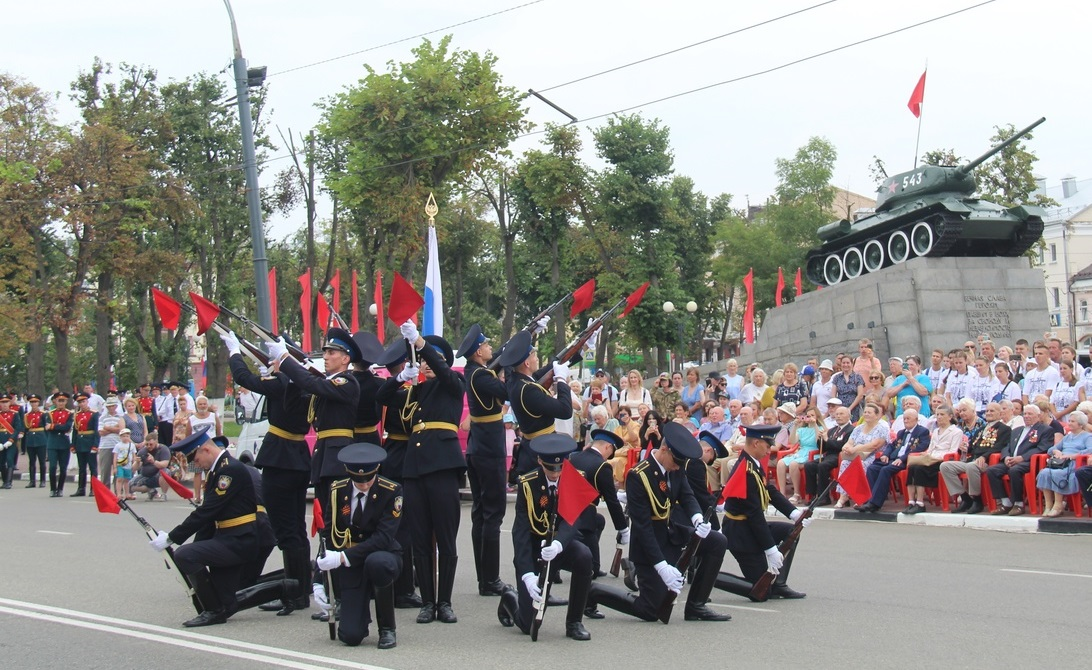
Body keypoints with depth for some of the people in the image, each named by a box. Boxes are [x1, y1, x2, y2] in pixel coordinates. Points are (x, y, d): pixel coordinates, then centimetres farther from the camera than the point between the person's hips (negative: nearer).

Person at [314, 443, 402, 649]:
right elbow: (326, 535, -1)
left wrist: (343, 557, -31)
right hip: (349, 566, 2)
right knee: (350, 636, -17)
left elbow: (383, 538, -22)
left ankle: (387, 628, -16)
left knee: (376, 563, -41)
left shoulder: (391, 491, -13)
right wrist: (319, 581, -9)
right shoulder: (337, 491, -3)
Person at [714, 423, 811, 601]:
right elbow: (754, 514, -26)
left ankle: (778, 585, 16)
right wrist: (771, 550, -23)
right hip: (741, 534, -10)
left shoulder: (754, 463, 3)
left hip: (750, 526, 10)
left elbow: (770, 491, 8)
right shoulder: (746, 472, -27)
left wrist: (795, 513, -6)